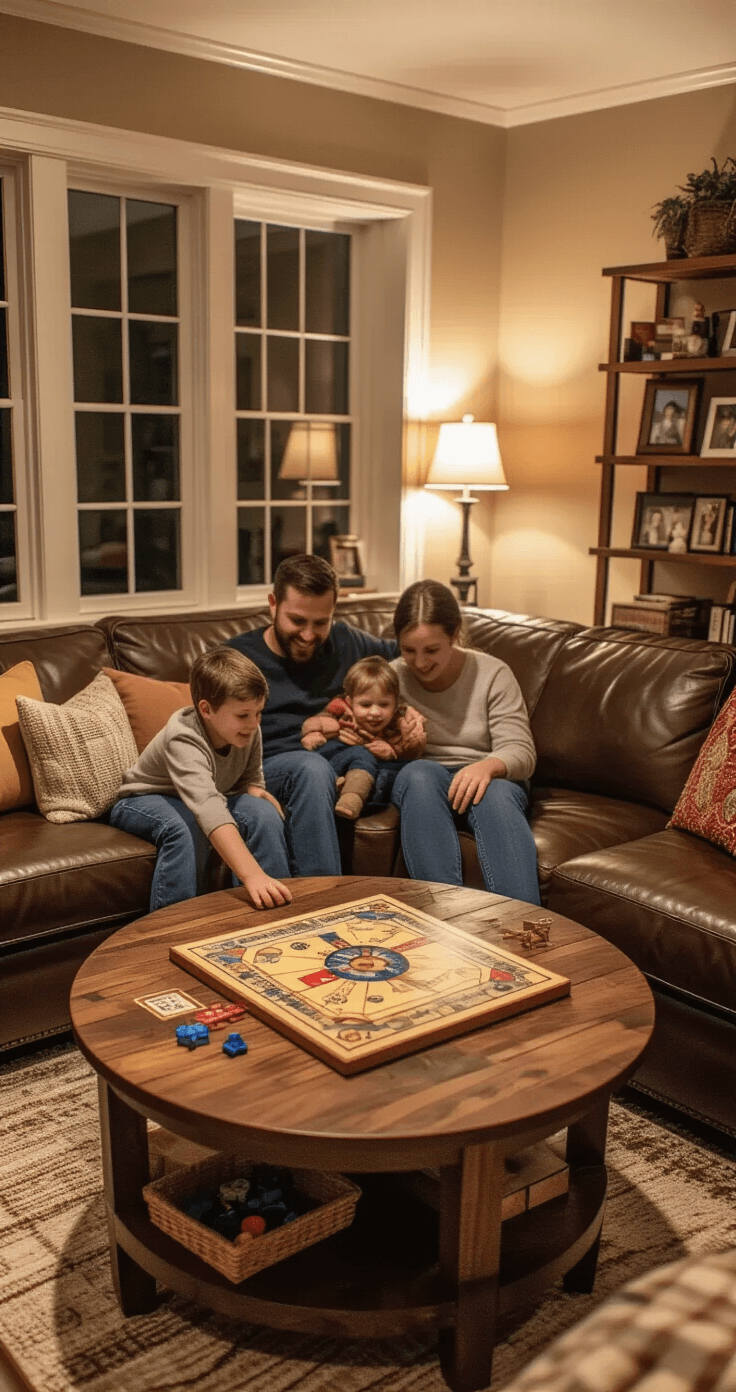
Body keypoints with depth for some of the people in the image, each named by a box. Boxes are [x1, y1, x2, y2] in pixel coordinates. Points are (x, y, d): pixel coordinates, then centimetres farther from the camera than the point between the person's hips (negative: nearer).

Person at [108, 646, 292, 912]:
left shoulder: (248, 731, -17)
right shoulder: (184, 740, -39)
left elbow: (250, 778, 2)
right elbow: (207, 806, -54)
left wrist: (255, 791, -25)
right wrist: (253, 875, -66)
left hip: (212, 797, 6)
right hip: (143, 802, -6)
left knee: (265, 812, -21)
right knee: (185, 827, -39)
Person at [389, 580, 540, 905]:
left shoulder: (493, 674, -1)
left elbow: (522, 752, -7)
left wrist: (489, 766, -31)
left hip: (487, 780, 0)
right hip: (420, 786, 1)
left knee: (497, 793, -37)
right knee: (420, 773, -36)